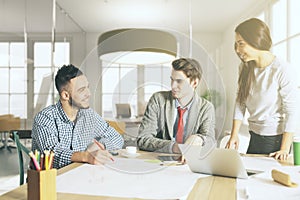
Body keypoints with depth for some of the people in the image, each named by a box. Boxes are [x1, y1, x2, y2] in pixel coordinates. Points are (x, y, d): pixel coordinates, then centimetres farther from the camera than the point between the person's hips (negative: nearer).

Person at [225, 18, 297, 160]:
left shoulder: (283, 70, -18)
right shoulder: (245, 67, -1)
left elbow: (290, 111, -17)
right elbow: (240, 102, 1)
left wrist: (284, 150, -19)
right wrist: (234, 135, -5)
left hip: (276, 139, -5)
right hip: (254, 138, 5)